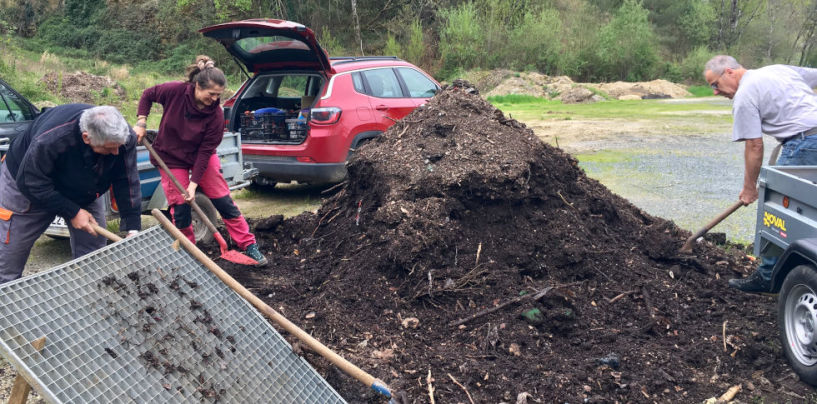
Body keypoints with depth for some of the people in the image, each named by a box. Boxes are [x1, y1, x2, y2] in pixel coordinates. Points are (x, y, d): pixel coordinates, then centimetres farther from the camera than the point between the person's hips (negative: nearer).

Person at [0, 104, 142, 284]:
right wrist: (72, 212, -27)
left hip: (84, 193, 4)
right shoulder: (49, 140, -41)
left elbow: (128, 181, -20)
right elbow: (31, 184, -28)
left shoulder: (124, 137, -28)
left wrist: (133, 228, -25)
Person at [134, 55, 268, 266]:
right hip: (171, 158, 0)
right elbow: (147, 95, -1)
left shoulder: (216, 114, -23)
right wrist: (141, 122, -12)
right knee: (180, 209, -2)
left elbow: (206, 151, -20)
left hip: (202, 158, 0)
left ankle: (249, 246, 7)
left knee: (224, 202, -1)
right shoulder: (175, 91, -23)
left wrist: (194, 183, -23)